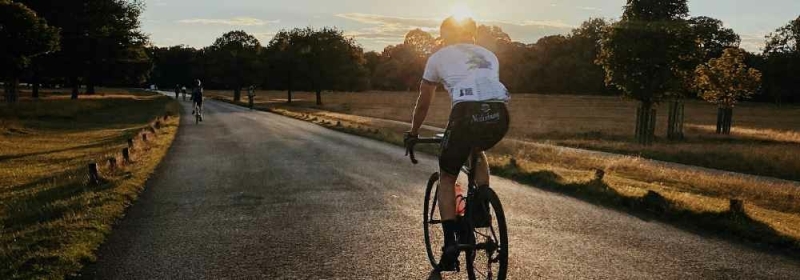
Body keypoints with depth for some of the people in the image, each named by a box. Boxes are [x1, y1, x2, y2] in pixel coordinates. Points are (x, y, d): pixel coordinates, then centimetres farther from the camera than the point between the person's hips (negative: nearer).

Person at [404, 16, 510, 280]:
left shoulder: (438, 57, 24)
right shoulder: (488, 55, 33)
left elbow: (423, 103, 30)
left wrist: (413, 133, 45)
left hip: (467, 113, -4)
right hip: (500, 115, 4)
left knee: (447, 178, 15)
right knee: (478, 150, 38)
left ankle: (451, 246, 7)